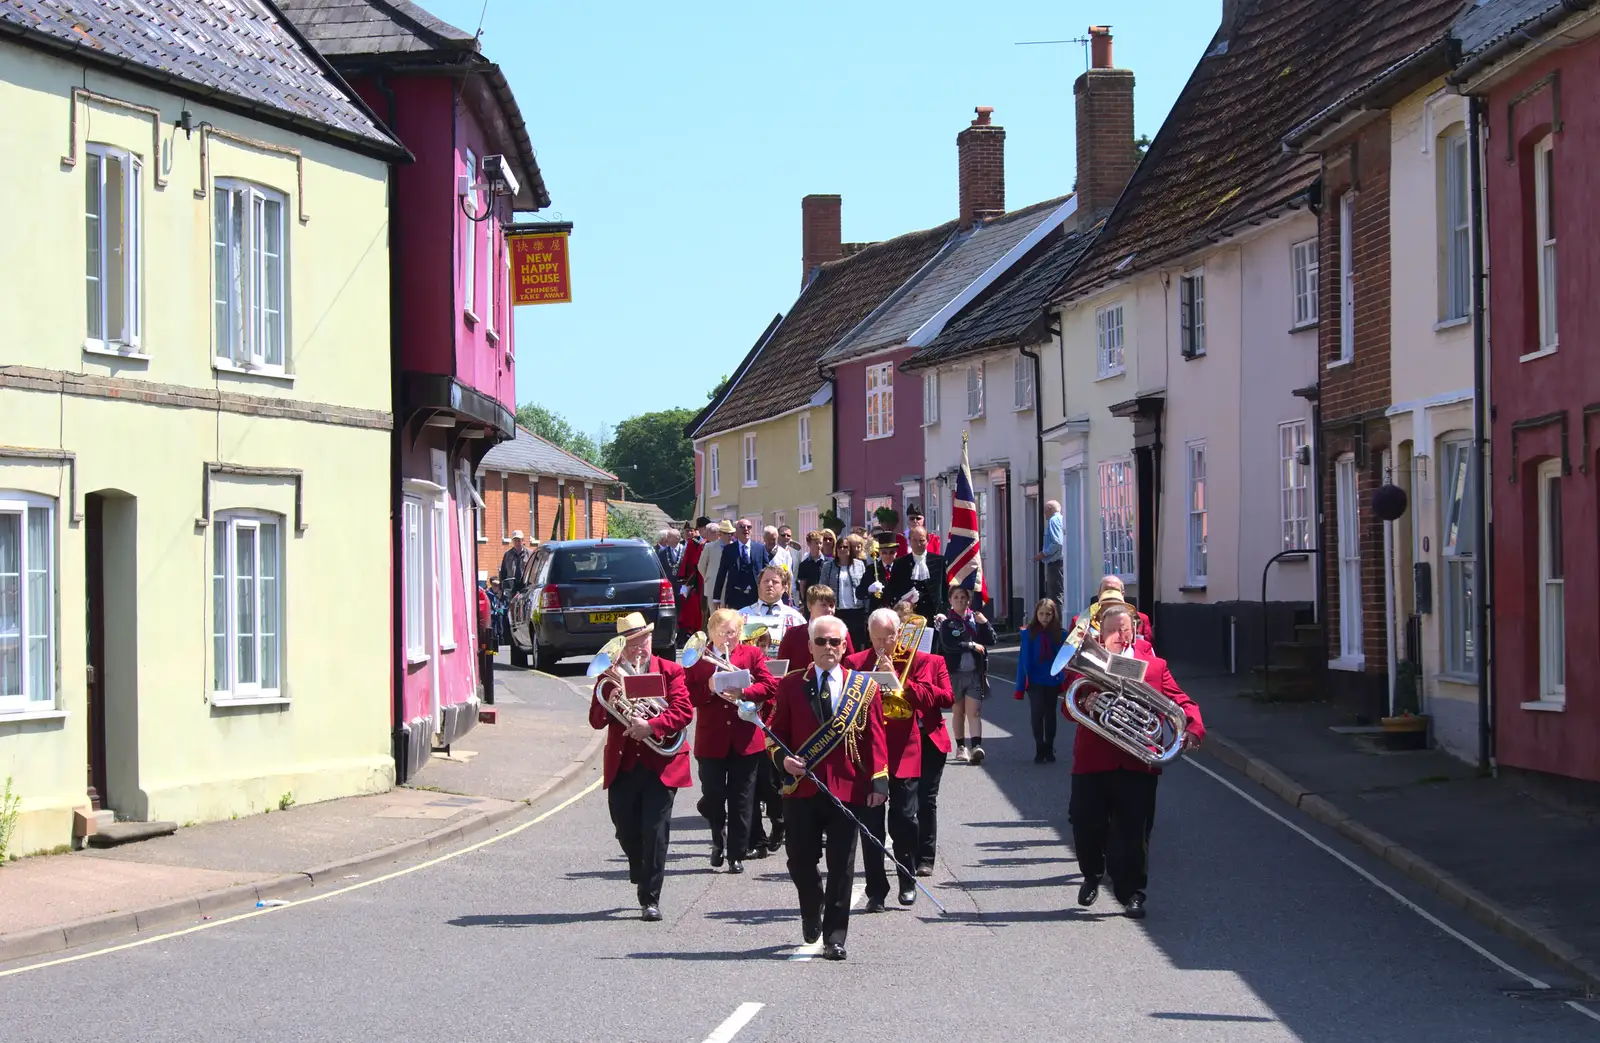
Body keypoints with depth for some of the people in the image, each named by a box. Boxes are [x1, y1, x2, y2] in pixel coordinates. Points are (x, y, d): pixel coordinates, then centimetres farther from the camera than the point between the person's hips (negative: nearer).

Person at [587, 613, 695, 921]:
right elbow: (596, 721, 2)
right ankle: (642, 876, 36)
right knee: (626, 831, 7)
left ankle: (650, 899, -1)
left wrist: (651, 727, -24)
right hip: (622, 765, 3)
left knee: (655, 832, -7)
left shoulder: (670, 671, 2)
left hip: (661, 765, -3)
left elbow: (684, 711, -10)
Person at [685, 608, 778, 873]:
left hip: (745, 740, 0)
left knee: (741, 802, 3)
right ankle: (719, 839, 28)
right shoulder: (696, 658, 4)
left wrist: (742, 693, -22)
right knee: (712, 798, 1)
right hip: (711, 740, 0)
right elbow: (686, 694, -5)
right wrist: (709, 688, -21)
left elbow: (770, 685, -8)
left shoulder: (752, 654, 5)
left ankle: (737, 854, 11)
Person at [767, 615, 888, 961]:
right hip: (802, 789, 1)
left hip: (846, 790, -1)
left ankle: (835, 938, 6)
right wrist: (783, 758, -9)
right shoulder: (791, 685, 6)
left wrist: (879, 780, -7)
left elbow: (874, 737, 2)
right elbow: (777, 731, 10)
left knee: (841, 868, -1)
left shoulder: (864, 687, 4)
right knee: (800, 862, 6)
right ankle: (812, 911, 36)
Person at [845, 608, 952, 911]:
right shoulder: (855, 663, 7)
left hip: (904, 752, 0)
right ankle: (876, 890, 4)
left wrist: (896, 679, -12)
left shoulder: (918, 661, 5)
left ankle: (907, 883, 19)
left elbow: (927, 698, -6)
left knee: (904, 820, 1)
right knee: (871, 823, -1)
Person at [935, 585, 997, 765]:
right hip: (954, 673, 0)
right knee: (958, 711, 10)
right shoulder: (946, 622, 1)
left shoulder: (976, 618, 6)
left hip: (975, 673, 0)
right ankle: (961, 747, 20)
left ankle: (976, 747, -21)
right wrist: (972, 645, -14)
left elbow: (990, 640, 2)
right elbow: (948, 645, -14)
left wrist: (984, 623, -13)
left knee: (974, 711, -9)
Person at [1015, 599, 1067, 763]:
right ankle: (1040, 750, 3)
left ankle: (1049, 750, 23)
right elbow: (1024, 660, -5)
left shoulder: (1060, 634, -3)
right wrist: (1021, 686, -6)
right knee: (1037, 714, -8)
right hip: (1035, 681, -1)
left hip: (1053, 681, 1)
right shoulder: (1029, 633, -5)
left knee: (1050, 714, 11)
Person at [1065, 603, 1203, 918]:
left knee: (1133, 833, -1)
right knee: (1086, 825, 1)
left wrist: (1193, 728, -15)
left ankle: (1132, 894, 10)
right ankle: (1092, 875, 29)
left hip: (1137, 763, 0)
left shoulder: (1154, 665, 10)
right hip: (1092, 760, 0)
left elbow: (1180, 701, 4)